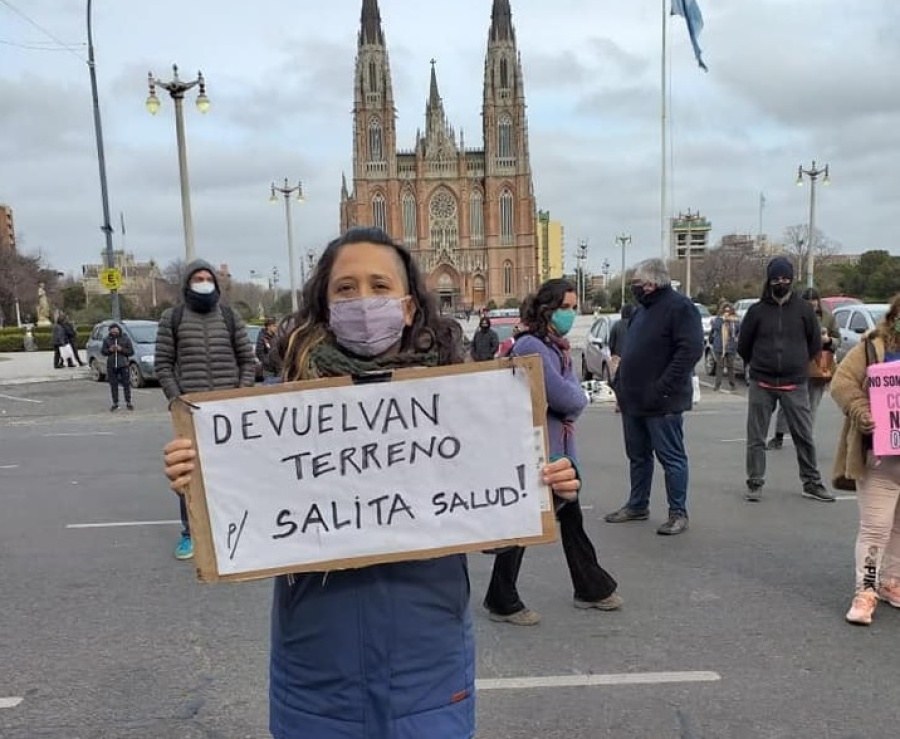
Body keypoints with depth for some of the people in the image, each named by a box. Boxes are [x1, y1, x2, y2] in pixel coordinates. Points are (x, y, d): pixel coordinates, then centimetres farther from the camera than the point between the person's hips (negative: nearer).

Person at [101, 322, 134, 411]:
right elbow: (102, 351, 10)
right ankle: (115, 403, 13)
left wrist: (121, 349, -15)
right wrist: (109, 350, -10)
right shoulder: (107, 340, 8)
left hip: (123, 365, -2)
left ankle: (128, 402, 8)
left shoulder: (125, 339, 2)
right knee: (113, 385, 5)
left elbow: (131, 351, -1)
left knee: (126, 384, -1)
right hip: (111, 366, 2)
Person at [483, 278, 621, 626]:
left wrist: (567, 414, -11)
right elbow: (567, 399, -23)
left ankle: (592, 588, 35)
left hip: (559, 450, 9)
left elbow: (578, 398, 9)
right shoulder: (531, 347, -19)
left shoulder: (558, 346, 11)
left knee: (572, 519, 19)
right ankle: (502, 602, 19)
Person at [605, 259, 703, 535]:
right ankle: (637, 505, 30)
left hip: (661, 403, -9)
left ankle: (678, 513, 12)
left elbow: (691, 349, -21)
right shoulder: (641, 310, 16)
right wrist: (620, 383, 15)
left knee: (671, 458, 1)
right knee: (638, 455, 17)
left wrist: (663, 388, -24)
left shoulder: (679, 306, -12)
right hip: (633, 399, 9)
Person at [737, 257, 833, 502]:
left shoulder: (804, 310, 2)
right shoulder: (757, 311, 0)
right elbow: (743, 346, 10)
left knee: (804, 436, 6)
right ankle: (755, 483, 14)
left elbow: (815, 344, 13)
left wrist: (798, 364, 15)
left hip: (795, 385, 1)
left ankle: (812, 483, 19)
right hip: (761, 385, 0)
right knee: (756, 437, 4)